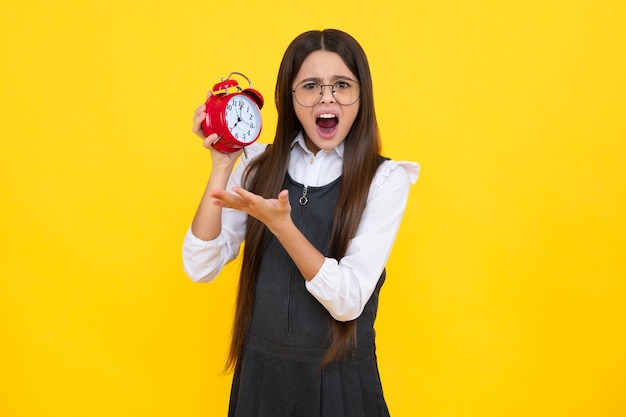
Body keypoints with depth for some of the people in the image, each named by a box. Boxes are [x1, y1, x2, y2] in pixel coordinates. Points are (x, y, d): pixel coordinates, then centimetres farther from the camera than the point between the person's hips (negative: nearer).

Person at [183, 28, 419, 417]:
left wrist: (280, 223, -28)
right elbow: (201, 267, -7)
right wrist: (221, 167, -14)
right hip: (260, 371, 3)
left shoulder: (385, 179, -11)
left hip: (340, 379, -2)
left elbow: (348, 301, -18)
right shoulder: (259, 166, -2)